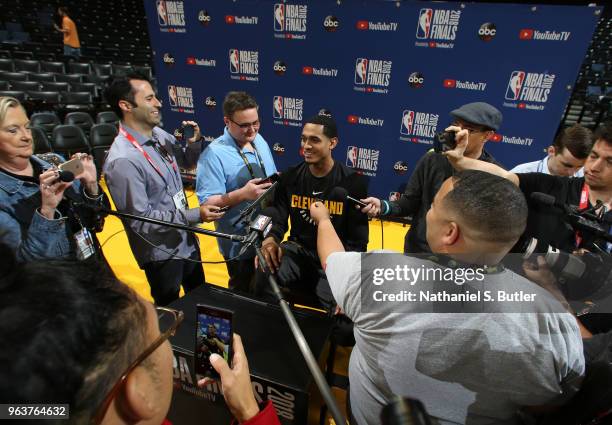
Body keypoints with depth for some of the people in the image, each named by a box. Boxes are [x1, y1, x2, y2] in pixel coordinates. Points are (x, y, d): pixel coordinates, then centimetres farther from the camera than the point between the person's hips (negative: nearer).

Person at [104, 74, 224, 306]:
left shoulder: (160, 135, -3)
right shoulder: (122, 160, -27)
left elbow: (186, 162, 15)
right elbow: (141, 219, -25)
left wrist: (194, 142, -7)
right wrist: (195, 215, -26)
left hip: (187, 241, 8)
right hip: (162, 254, -7)